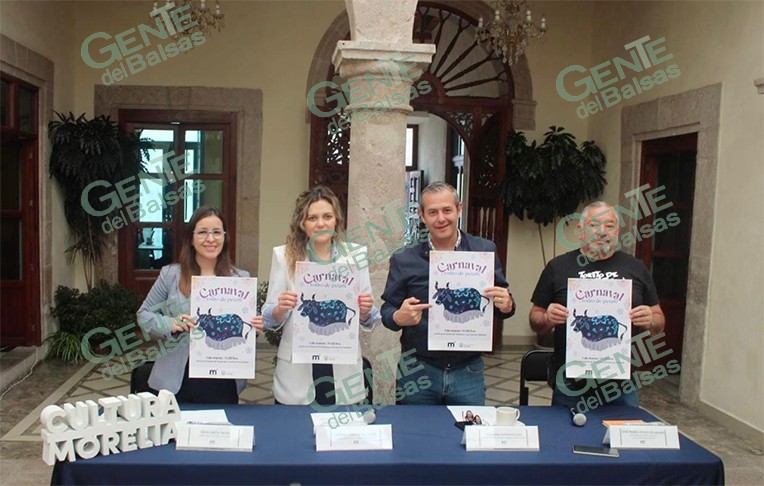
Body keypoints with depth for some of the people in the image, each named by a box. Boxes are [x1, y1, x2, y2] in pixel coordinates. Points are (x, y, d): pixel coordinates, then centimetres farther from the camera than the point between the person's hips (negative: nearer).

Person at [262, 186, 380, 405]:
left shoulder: (356, 254, 2)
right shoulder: (284, 256, 1)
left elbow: (368, 320, 5)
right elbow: (269, 319, 0)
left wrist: (365, 312, -16)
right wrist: (280, 309, -20)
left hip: (343, 368, 1)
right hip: (297, 370, -1)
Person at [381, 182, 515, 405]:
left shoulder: (484, 251, 1)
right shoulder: (404, 261, 0)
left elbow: (504, 304, 7)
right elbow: (387, 311, 2)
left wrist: (506, 306, -15)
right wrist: (399, 317, -20)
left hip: (468, 371, 1)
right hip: (417, 370, 0)